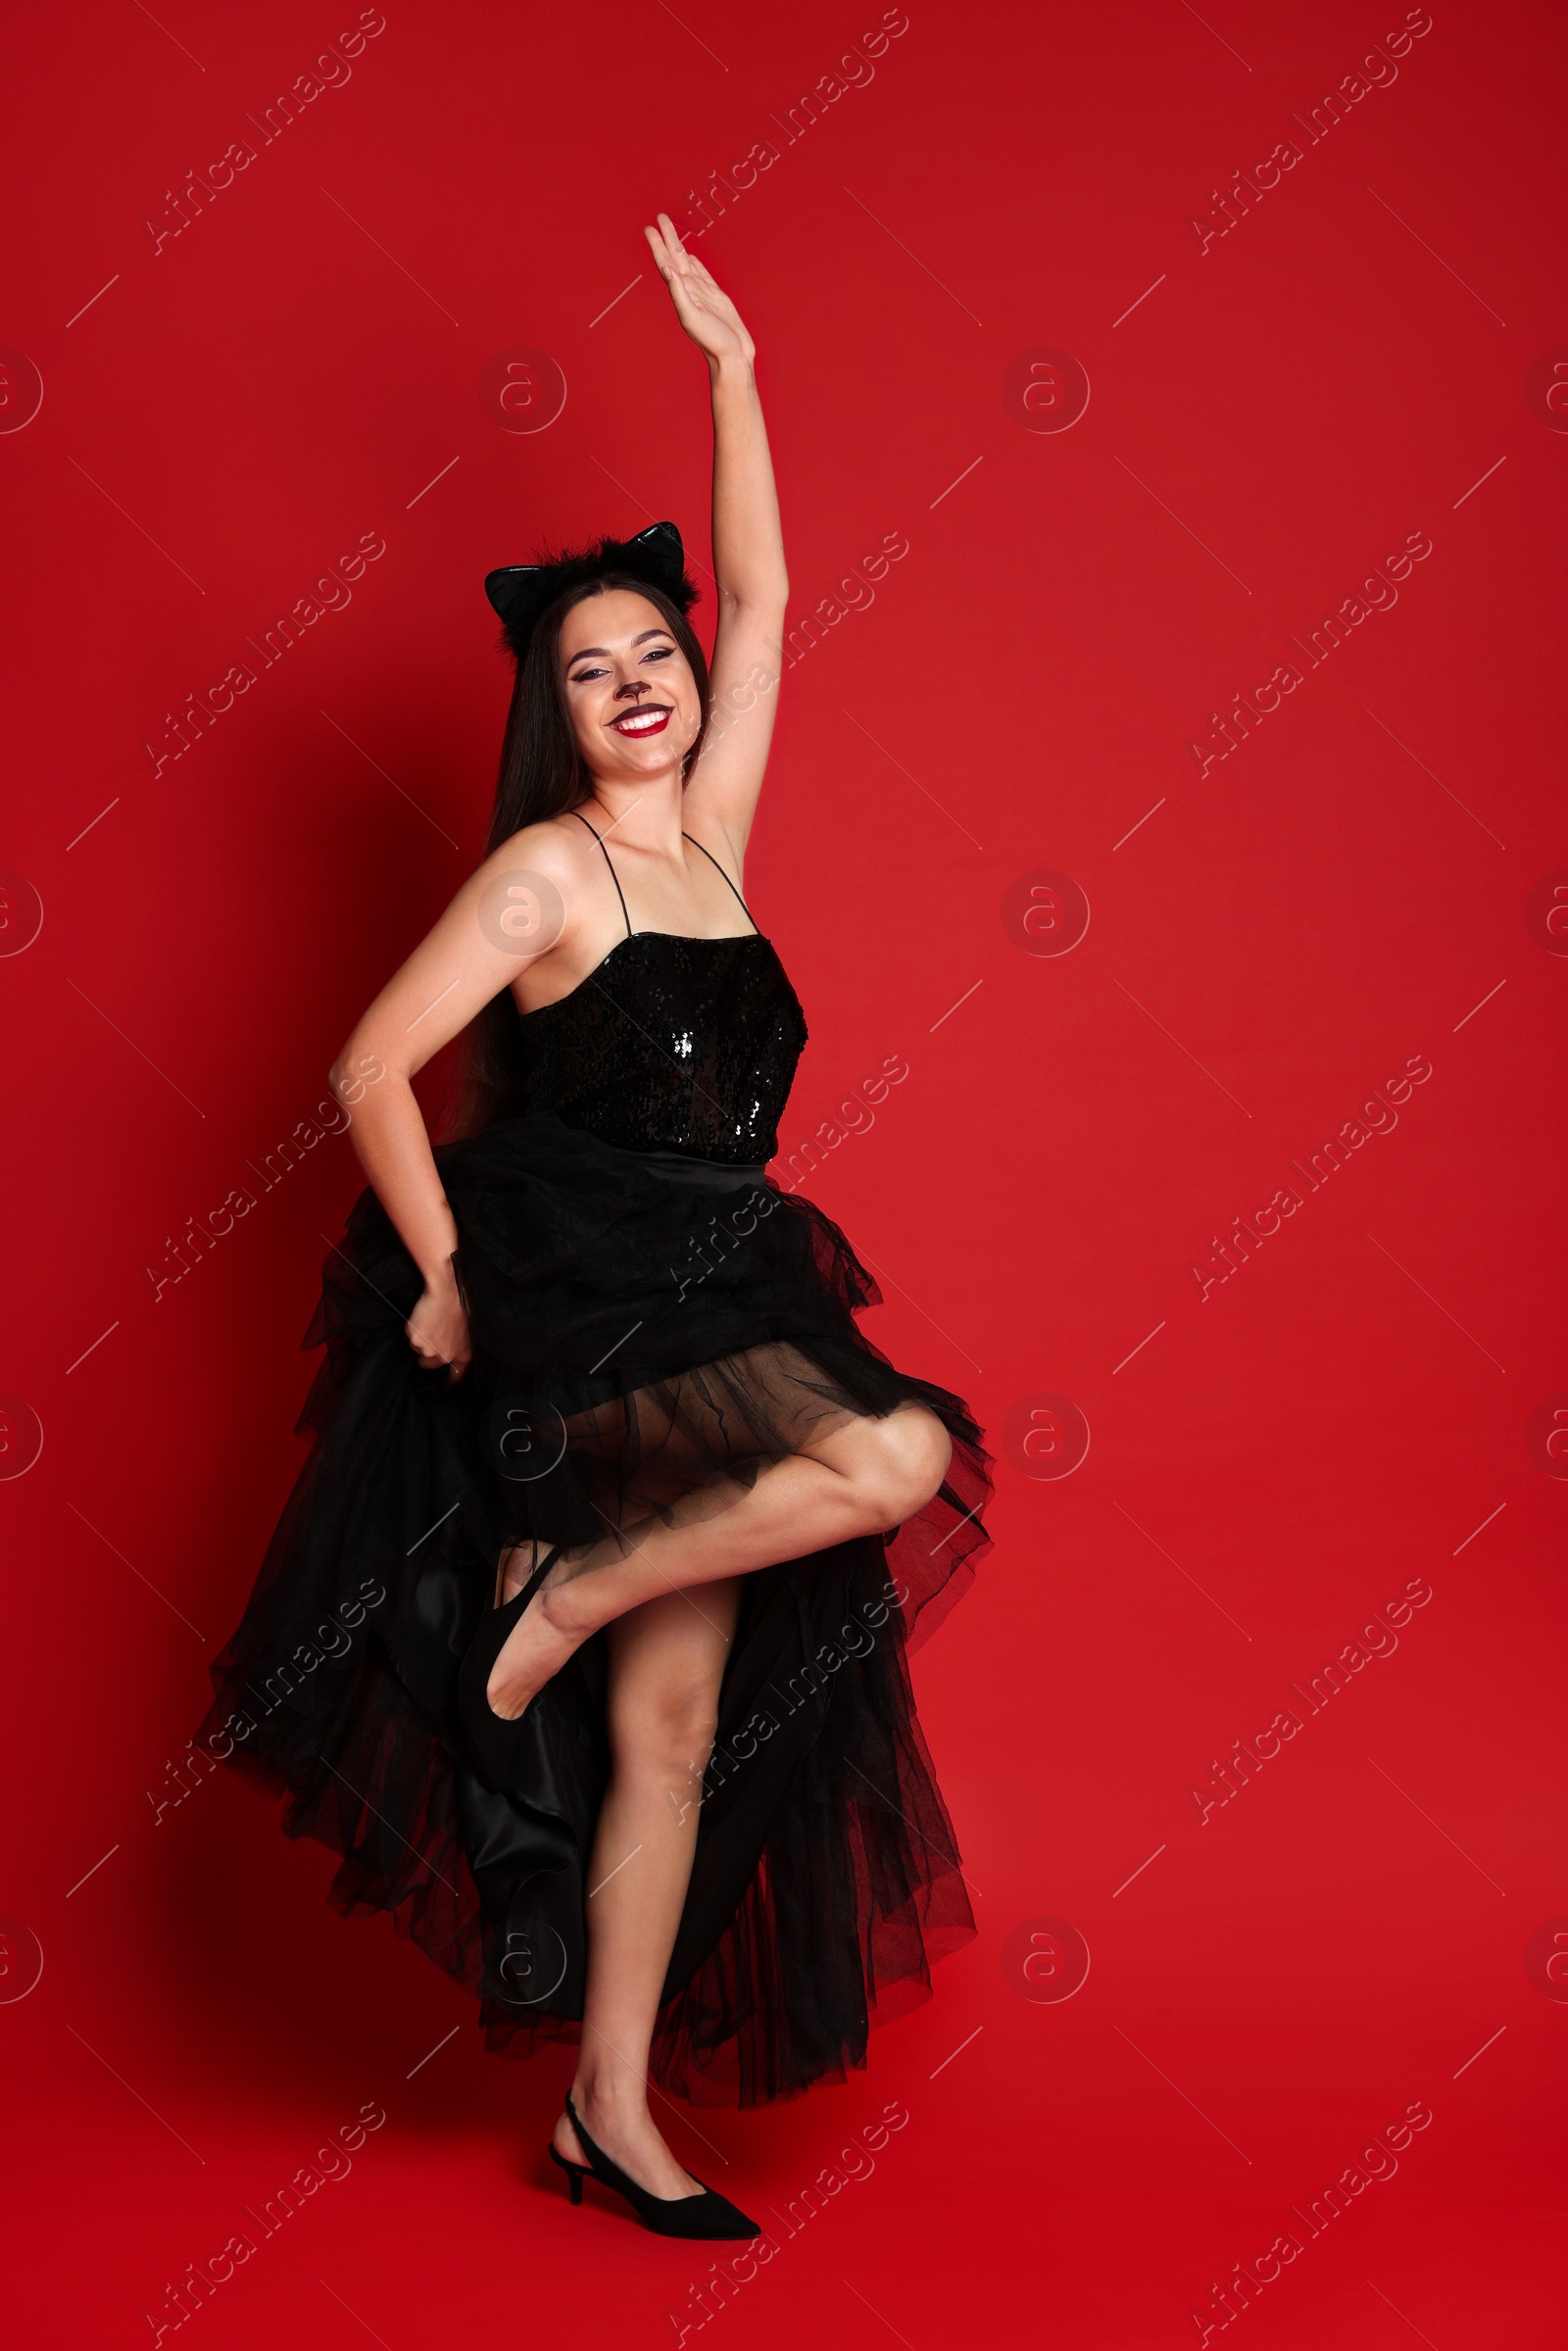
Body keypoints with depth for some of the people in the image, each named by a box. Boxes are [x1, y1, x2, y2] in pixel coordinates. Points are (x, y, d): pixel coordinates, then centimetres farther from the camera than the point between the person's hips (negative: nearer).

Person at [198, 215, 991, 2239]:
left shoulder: (710, 836, 12)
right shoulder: (545, 871, -7)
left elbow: (763, 596, 15)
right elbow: (371, 1069, -10)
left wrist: (730, 367, 16)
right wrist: (446, 1284, -9)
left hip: (703, 1313, 6)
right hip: (575, 1309, -6)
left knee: (673, 1730, 5)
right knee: (901, 1455, -27)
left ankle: (612, 2113, 14)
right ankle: (561, 1593, -9)